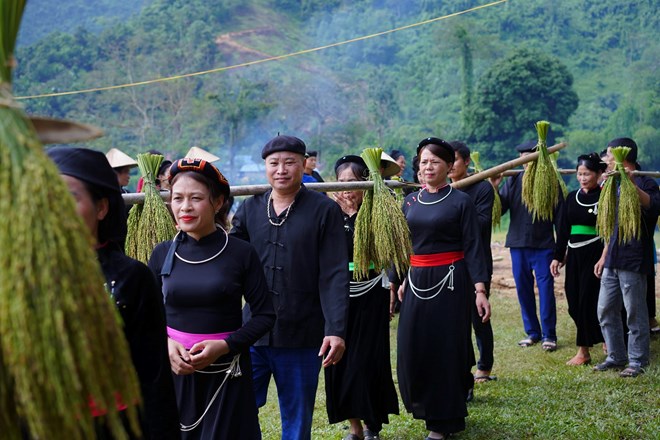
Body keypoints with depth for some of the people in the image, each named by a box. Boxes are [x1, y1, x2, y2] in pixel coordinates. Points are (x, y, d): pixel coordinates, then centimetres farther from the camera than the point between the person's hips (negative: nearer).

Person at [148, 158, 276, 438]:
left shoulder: (241, 253, -6)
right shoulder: (162, 254, 2)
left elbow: (265, 315, -3)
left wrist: (225, 345, -17)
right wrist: (165, 344, -12)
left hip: (227, 373, -2)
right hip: (175, 369, 2)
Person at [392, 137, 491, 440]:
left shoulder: (461, 201, -4)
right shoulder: (410, 202, 10)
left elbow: (473, 247, -7)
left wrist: (480, 290, -14)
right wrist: (397, 281, 12)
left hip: (450, 281, -5)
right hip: (417, 281, 5)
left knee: (445, 348, 0)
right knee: (412, 351, 4)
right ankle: (425, 407, 27)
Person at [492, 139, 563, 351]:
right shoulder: (513, 181, 5)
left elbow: (559, 216, 0)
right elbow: (499, 210, 0)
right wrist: (494, 189, -16)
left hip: (543, 245, -3)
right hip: (518, 243, 3)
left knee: (545, 288, -3)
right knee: (523, 288, 9)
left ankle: (548, 334, 6)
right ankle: (532, 332, 21)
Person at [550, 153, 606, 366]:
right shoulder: (572, 197, 11)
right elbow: (563, 229, 13)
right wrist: (557, 256, 11)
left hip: (595, 254, -6)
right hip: (574, 254, 6)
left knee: (588, 300, -5)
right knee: (574, 302, 5)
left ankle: (583, 351, 6)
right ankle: (607, 339, 20)